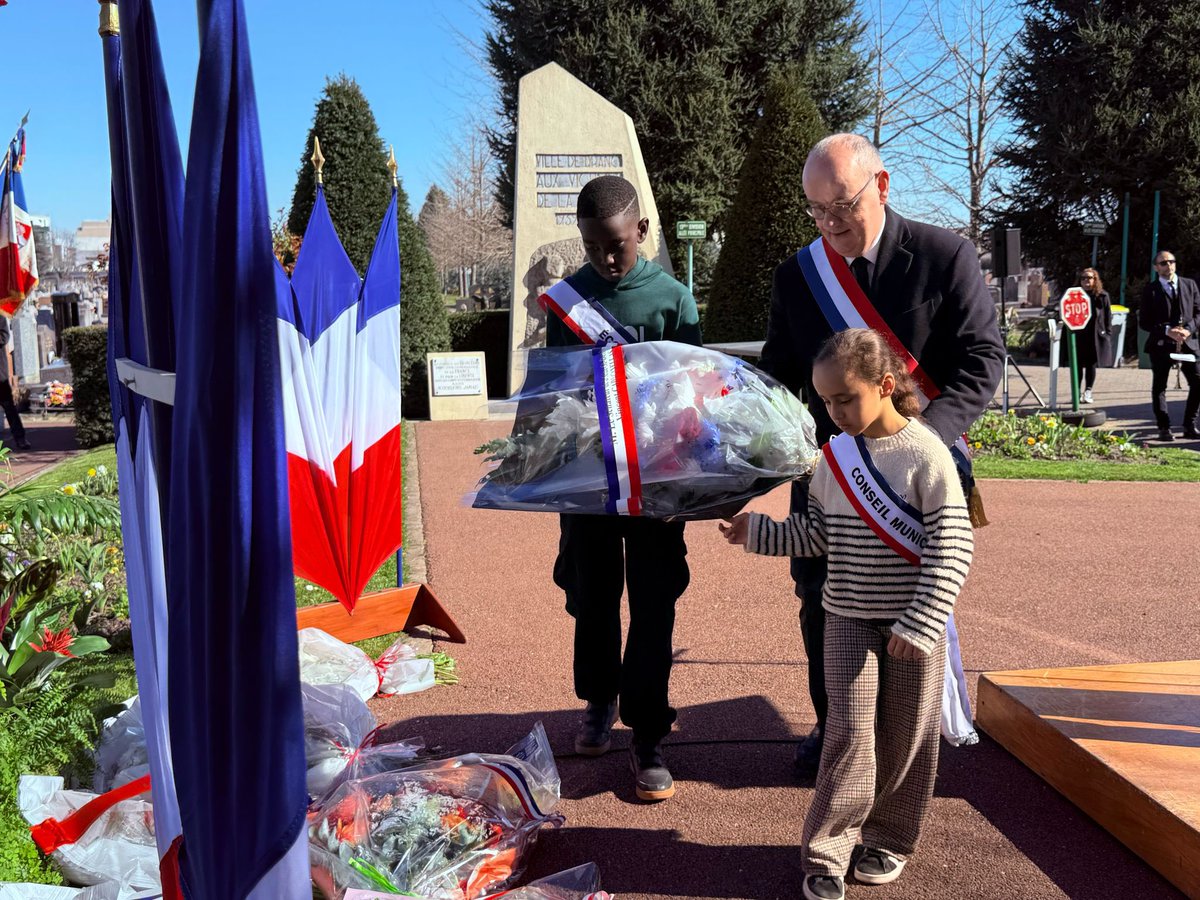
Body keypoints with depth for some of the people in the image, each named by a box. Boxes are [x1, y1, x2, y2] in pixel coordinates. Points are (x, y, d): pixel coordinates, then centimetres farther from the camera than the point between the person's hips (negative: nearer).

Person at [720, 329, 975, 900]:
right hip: (849, 620, 3)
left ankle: (888, 840, 29)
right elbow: (815, 533, 11)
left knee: (907, 737, 10)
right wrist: (758, 531, -2)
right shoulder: (834, 455, 2)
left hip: (913, 623, -2)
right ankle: (825, 853, 8)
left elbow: (950, 547, -15)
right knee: (850, 732, -2)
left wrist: (920, 624, -18)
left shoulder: (925, 454, -14)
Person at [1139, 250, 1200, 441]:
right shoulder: (1150, 290, 1)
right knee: (1159, 387, 1)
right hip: (1161, 345, -2)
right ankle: (1164, 428, 11)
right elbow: (1144, 322, -2)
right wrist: (1167, 331, -15)